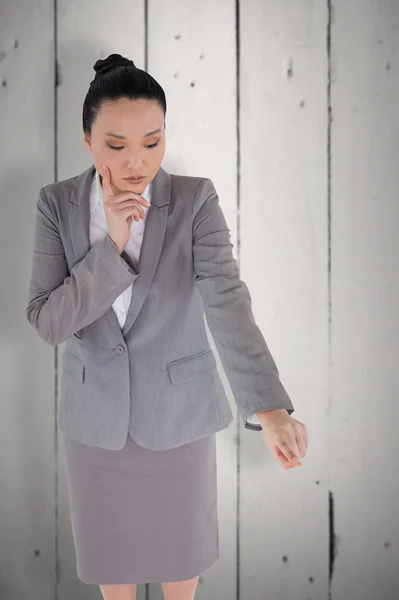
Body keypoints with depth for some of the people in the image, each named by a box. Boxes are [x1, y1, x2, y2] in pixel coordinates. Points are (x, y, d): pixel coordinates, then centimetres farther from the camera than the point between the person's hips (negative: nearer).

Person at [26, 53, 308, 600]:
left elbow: (227, 302, -29)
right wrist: (110, 246, -31)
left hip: (178, 405, -1)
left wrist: (270, 409, -43)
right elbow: (47, 321, -17)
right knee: (109, 536, 19)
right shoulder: (58, 204, -12)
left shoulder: (195, 200, -17)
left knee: (178, 533, 19)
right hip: (96, 409, 1)